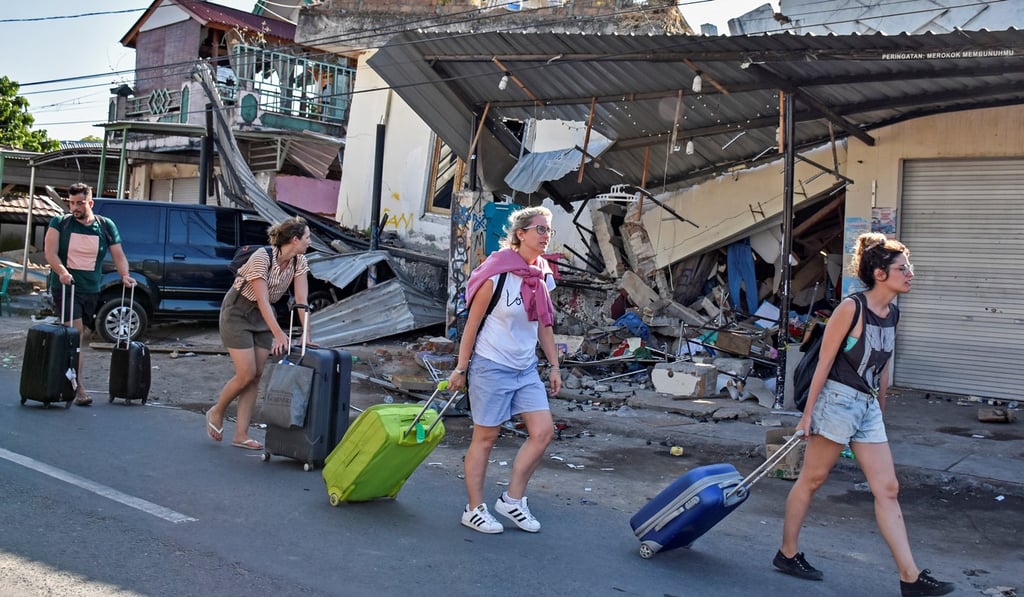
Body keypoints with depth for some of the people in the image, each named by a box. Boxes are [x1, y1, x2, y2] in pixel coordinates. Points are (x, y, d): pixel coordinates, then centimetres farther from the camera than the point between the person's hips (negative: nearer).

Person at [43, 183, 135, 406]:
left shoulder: (106, 226, 8)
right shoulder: (60, 223, 1)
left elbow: (118, 255, 9)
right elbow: (50, 251, -8)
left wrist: (125, 275, -10)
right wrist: (61, 271, -26)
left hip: (91, 289, 3)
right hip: (65, 287, -3)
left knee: (79, 335, 10)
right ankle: (79, 387, -14)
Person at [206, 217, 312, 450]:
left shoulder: (299, 262, -8)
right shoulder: (261, 258, -27)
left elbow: (302, 300, -9)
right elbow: (262, 300, -31)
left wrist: (307, 335, -18)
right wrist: (278, 334, -40)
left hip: (263, 315, 7)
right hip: (238, 313, -7)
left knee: (256, 375, 2)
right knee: (246, 374, -10)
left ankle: (241, 435, 7)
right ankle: (216, 412, 18)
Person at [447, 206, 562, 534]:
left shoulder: (543, 277, 4)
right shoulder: (496, 273, -15)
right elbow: (472, 323, -10)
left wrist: (554, 366, 13)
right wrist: (460, 369, -9)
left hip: (526, 368, 7)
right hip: (491, 366, -7)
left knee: (543, 431, -1)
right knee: (485, 437, 2)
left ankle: (512, 500, 14)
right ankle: (475, 509, 16)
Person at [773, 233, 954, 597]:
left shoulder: (892, 314, 8)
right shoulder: (851, 308, -14)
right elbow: (824, 362, -12)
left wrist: (881, 409, 21)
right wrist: (808, 414, -12)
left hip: (868, 407, 8)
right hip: (838, 400, -7)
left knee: (888, 489, 4)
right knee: (811, 480, 5)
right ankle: (787, 554, 20)